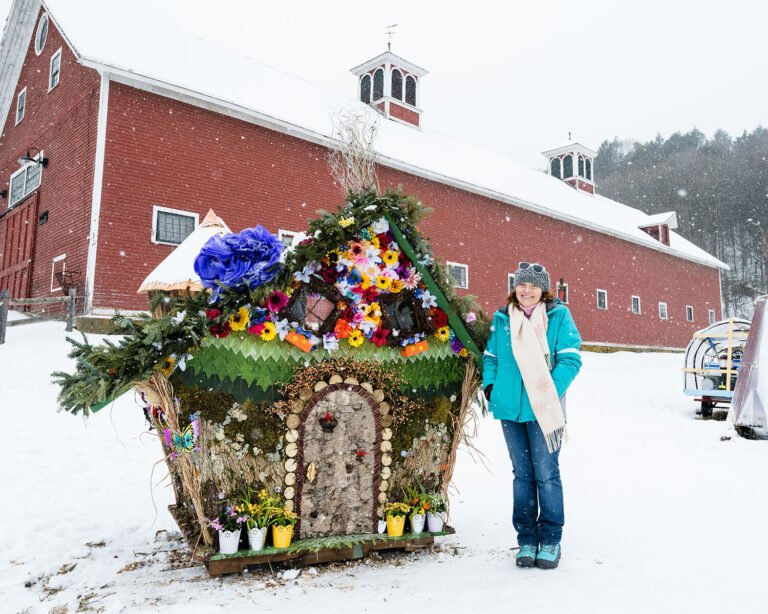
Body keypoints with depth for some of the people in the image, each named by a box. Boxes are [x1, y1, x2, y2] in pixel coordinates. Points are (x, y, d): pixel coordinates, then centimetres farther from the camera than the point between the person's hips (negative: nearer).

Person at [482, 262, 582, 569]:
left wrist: (550, 392, -17)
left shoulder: (558, 315, -2)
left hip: (543, 410, -3)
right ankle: (526, 539, 23)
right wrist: (490, 386, 0)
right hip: (510, 408, 3)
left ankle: (550, 540, 18)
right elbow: (490, 356, 15)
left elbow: (570, 359, -7)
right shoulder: (501, 318, 9)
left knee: (546, 474, 2)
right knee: (522, 474, 12)